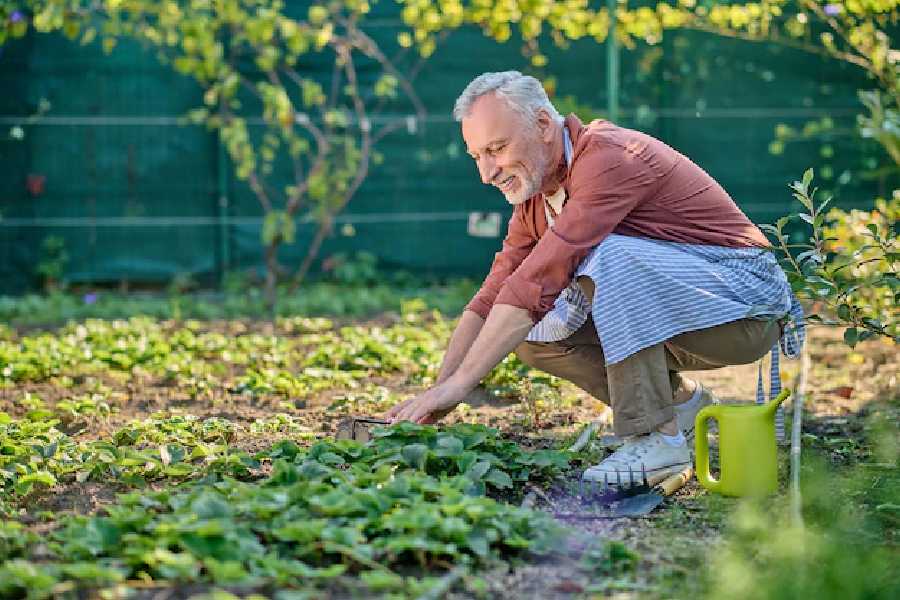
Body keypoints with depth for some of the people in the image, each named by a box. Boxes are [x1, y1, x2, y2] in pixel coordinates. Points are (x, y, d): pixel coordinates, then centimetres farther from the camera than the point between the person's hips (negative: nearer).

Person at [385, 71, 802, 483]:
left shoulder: (609, 156, -24)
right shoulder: (534, 198, 5)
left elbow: (539, 280, -31)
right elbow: (492, 298, 4)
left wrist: (459, 383, -32)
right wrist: (437, 392, -8)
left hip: (746, 304, -9)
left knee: (608, 257, -32)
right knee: (534, 334, -5)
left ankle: (657, 436, -23)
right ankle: (680, 401, 8)